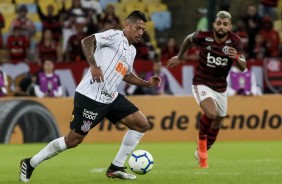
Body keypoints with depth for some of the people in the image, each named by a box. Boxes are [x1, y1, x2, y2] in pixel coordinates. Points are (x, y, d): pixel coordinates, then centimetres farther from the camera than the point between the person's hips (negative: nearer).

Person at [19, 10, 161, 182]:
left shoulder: (132, 50, 17)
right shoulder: (115, 36, -9)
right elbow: (87, 41, -20)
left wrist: (147, 83, 19)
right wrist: (93, 65, -31)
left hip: (110, 97, 9)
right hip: (91, 96, -9)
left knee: (142, 124, 3)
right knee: (74, 139, -7)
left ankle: (116, 168, 9)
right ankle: (30, 164, 9)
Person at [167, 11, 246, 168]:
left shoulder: (235, 41, -13)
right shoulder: (203, 37, -16)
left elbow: (243, 67, -19)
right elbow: (189, 39, 7)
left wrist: (237, 58, -40)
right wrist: (179, 57, 19)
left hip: (221, 88, 4)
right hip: (202, 84, -4)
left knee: (217, 124, 15)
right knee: (211, 113, -30)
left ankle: (201, 153, 44)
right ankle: (201, 140, 0)